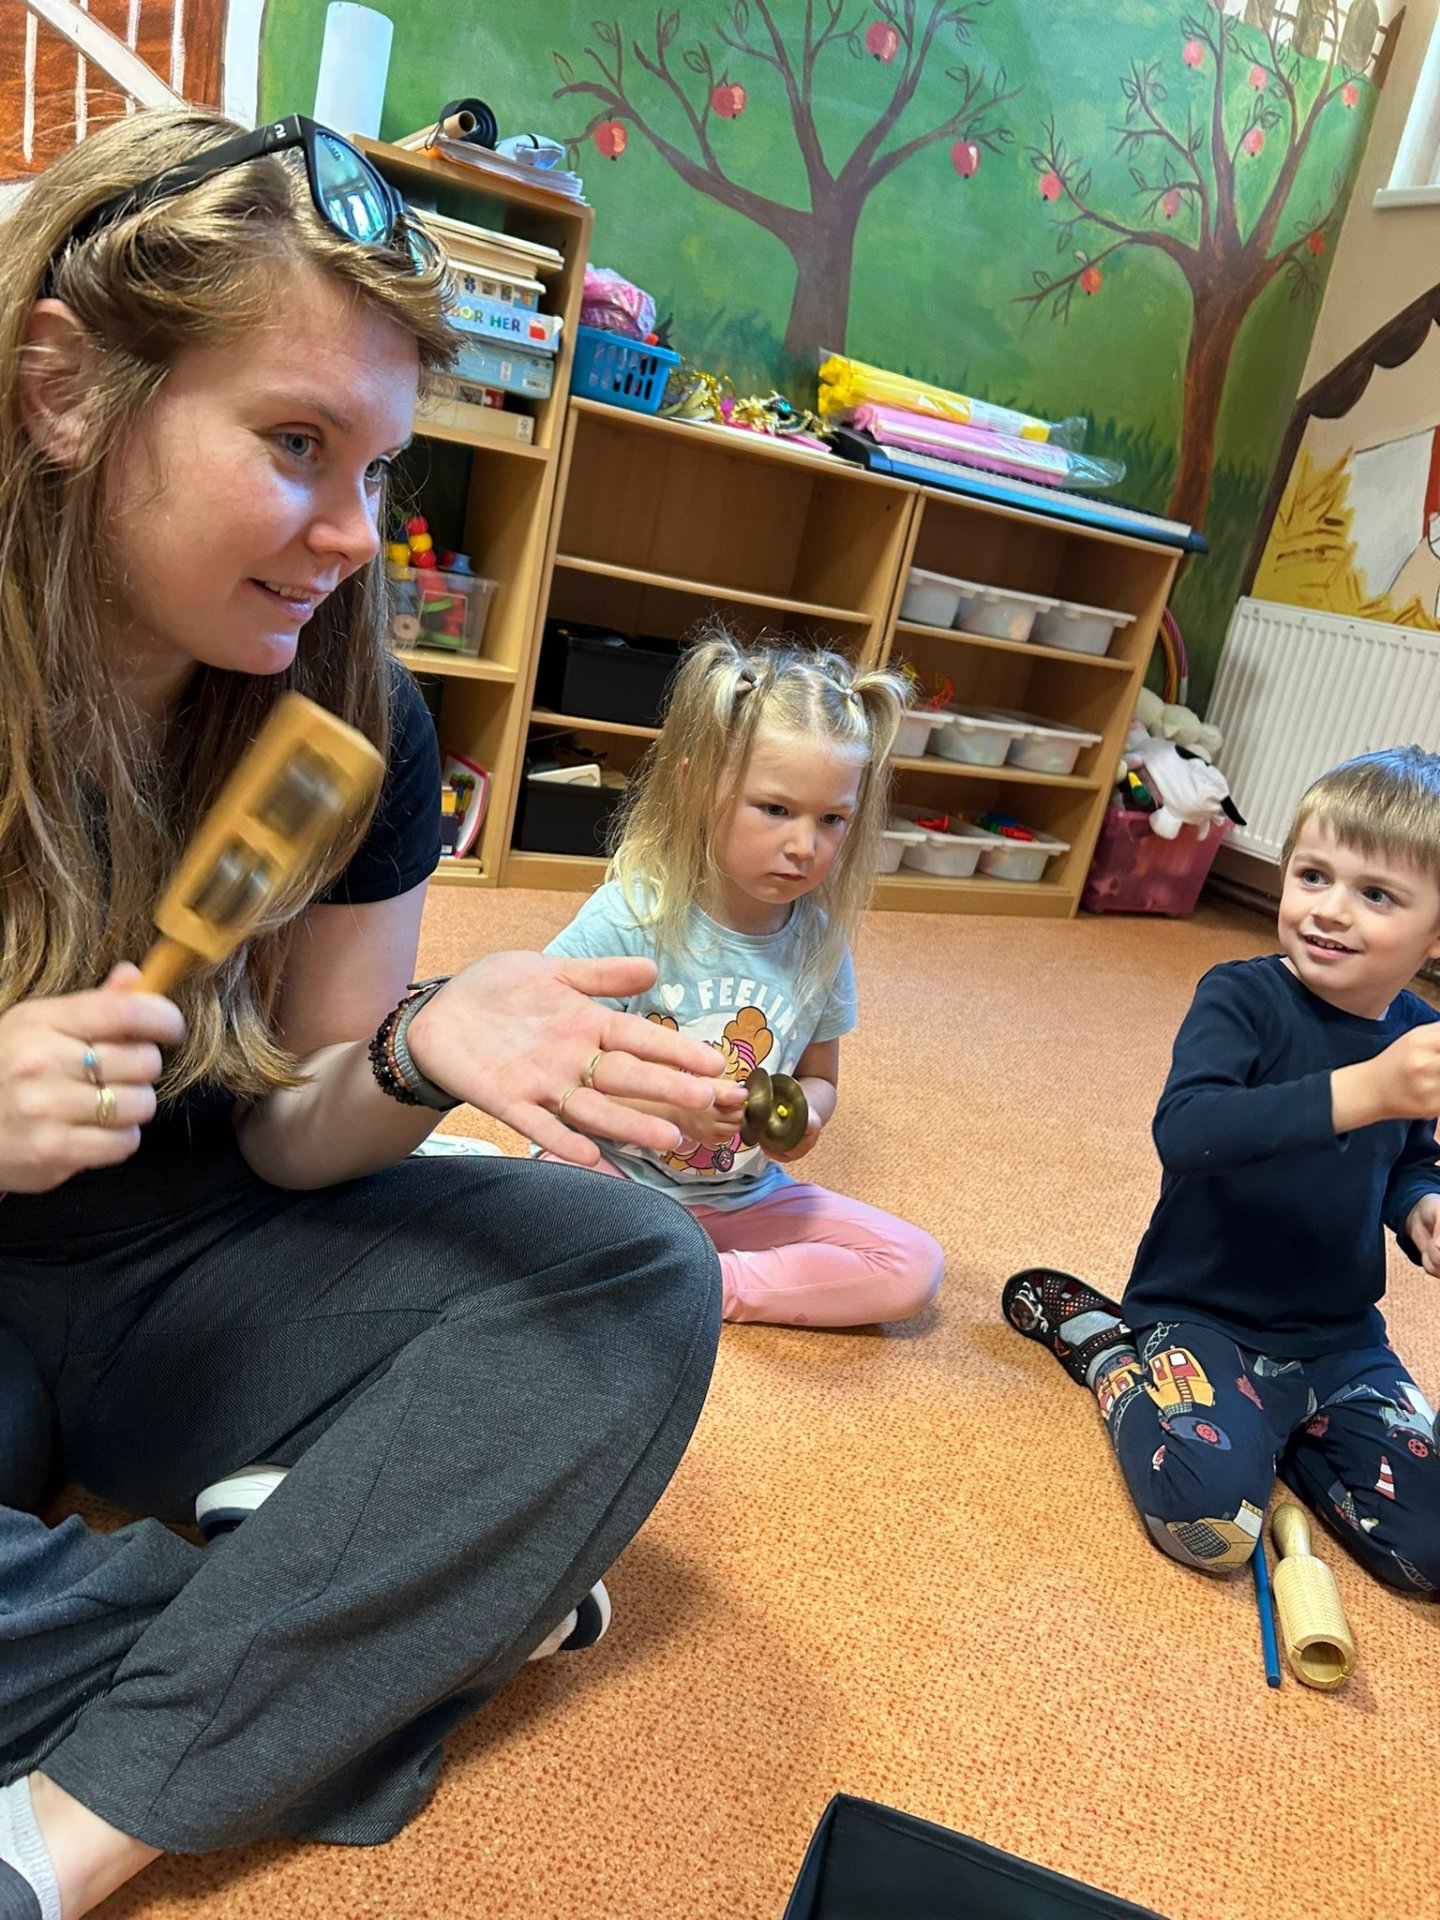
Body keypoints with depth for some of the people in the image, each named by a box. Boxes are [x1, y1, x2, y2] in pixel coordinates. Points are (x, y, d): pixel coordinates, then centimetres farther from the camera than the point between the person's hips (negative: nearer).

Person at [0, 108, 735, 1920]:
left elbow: (285, 1137, -4)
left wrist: (418, 1056, -27)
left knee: (639, 1280, -16)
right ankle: (392, 1597, -11)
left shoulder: (355, 730, -9)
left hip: (171, 1291, 3)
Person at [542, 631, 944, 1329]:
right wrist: (661, 1103, -31)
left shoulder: (819, 938, -5)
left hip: (741, 1194, 5)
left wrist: (803, 1114, -14)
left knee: (914, 1268, -6)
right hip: (614, 1176, -4)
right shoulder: (628, 918, -19)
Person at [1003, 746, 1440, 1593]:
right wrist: (1363, 1091, -45)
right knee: (1209, 1519, -24)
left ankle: (1281, 1428, 17)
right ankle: (1102, 1343, 2)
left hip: (1339, 1339, 5)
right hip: (1202, 1314, -5)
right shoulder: (1243, 997, -17)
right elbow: (1185, 1132, -36)